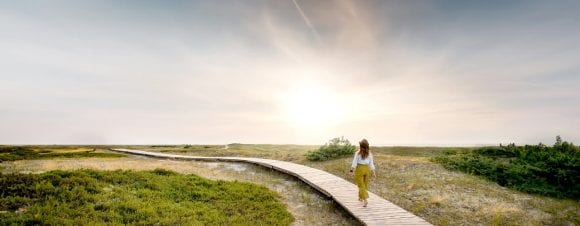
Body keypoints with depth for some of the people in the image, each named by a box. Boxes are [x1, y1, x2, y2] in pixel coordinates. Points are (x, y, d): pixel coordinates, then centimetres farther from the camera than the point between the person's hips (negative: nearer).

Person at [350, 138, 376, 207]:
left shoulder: (358, 153, -12)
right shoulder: (369, 154, -3)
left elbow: (354, 162, -9)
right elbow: (371, 163, -2)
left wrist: (352, 169, 4)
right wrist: (373, 172, 3)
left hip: (359, 169, -4)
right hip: (367, 169, 4)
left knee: (361, 185, 0)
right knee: (364, 184, 20)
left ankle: (365, 200, -13)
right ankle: (360, 197, 35)